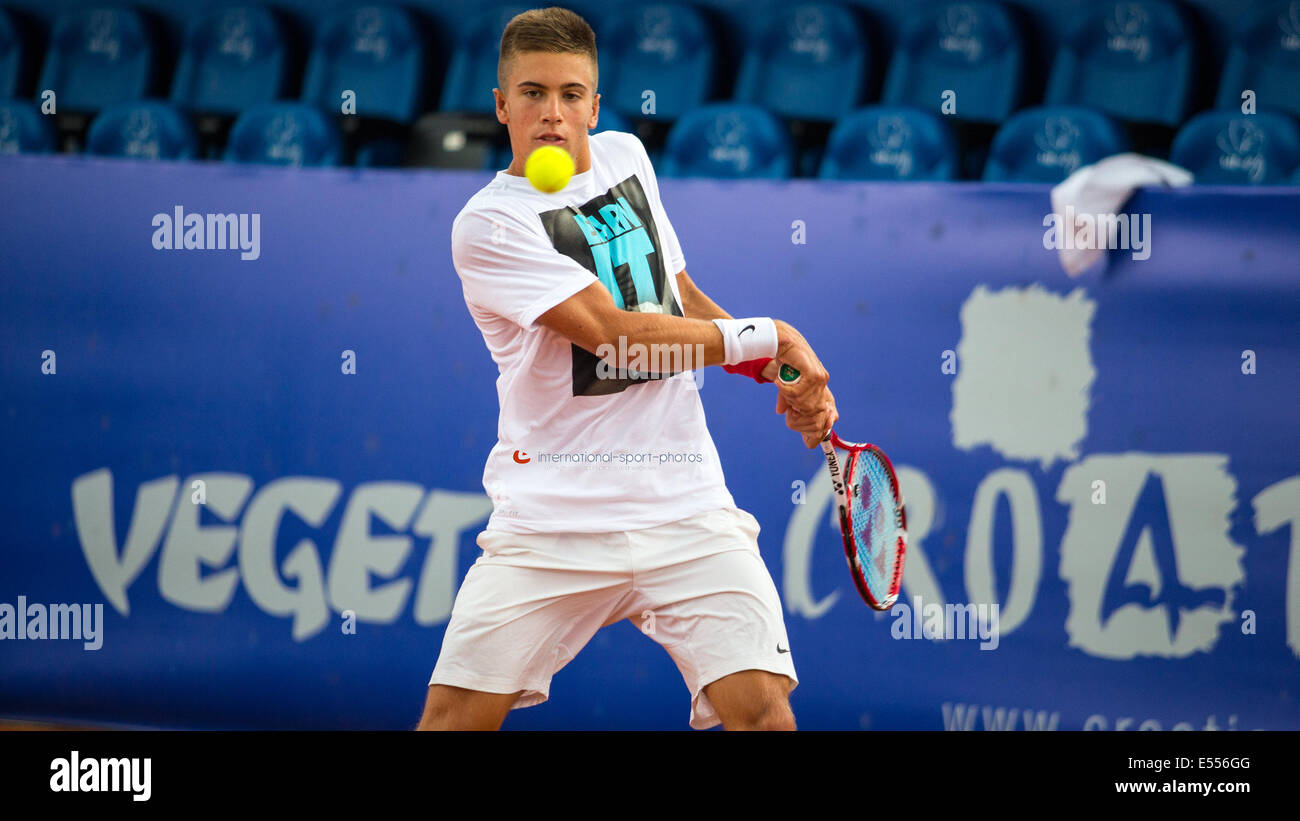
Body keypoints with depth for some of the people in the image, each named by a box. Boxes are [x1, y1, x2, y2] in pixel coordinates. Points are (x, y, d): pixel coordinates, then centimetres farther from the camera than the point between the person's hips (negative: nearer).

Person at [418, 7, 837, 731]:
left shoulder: (626, 155, 13)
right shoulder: (489, 224, -8)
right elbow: (612, 331, -16)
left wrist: (789, 380, 11)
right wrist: (767, 336, -10)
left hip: (683, 507, 4)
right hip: (550, 524, -4)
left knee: (762, 710, -14)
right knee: (455, 714, -8)